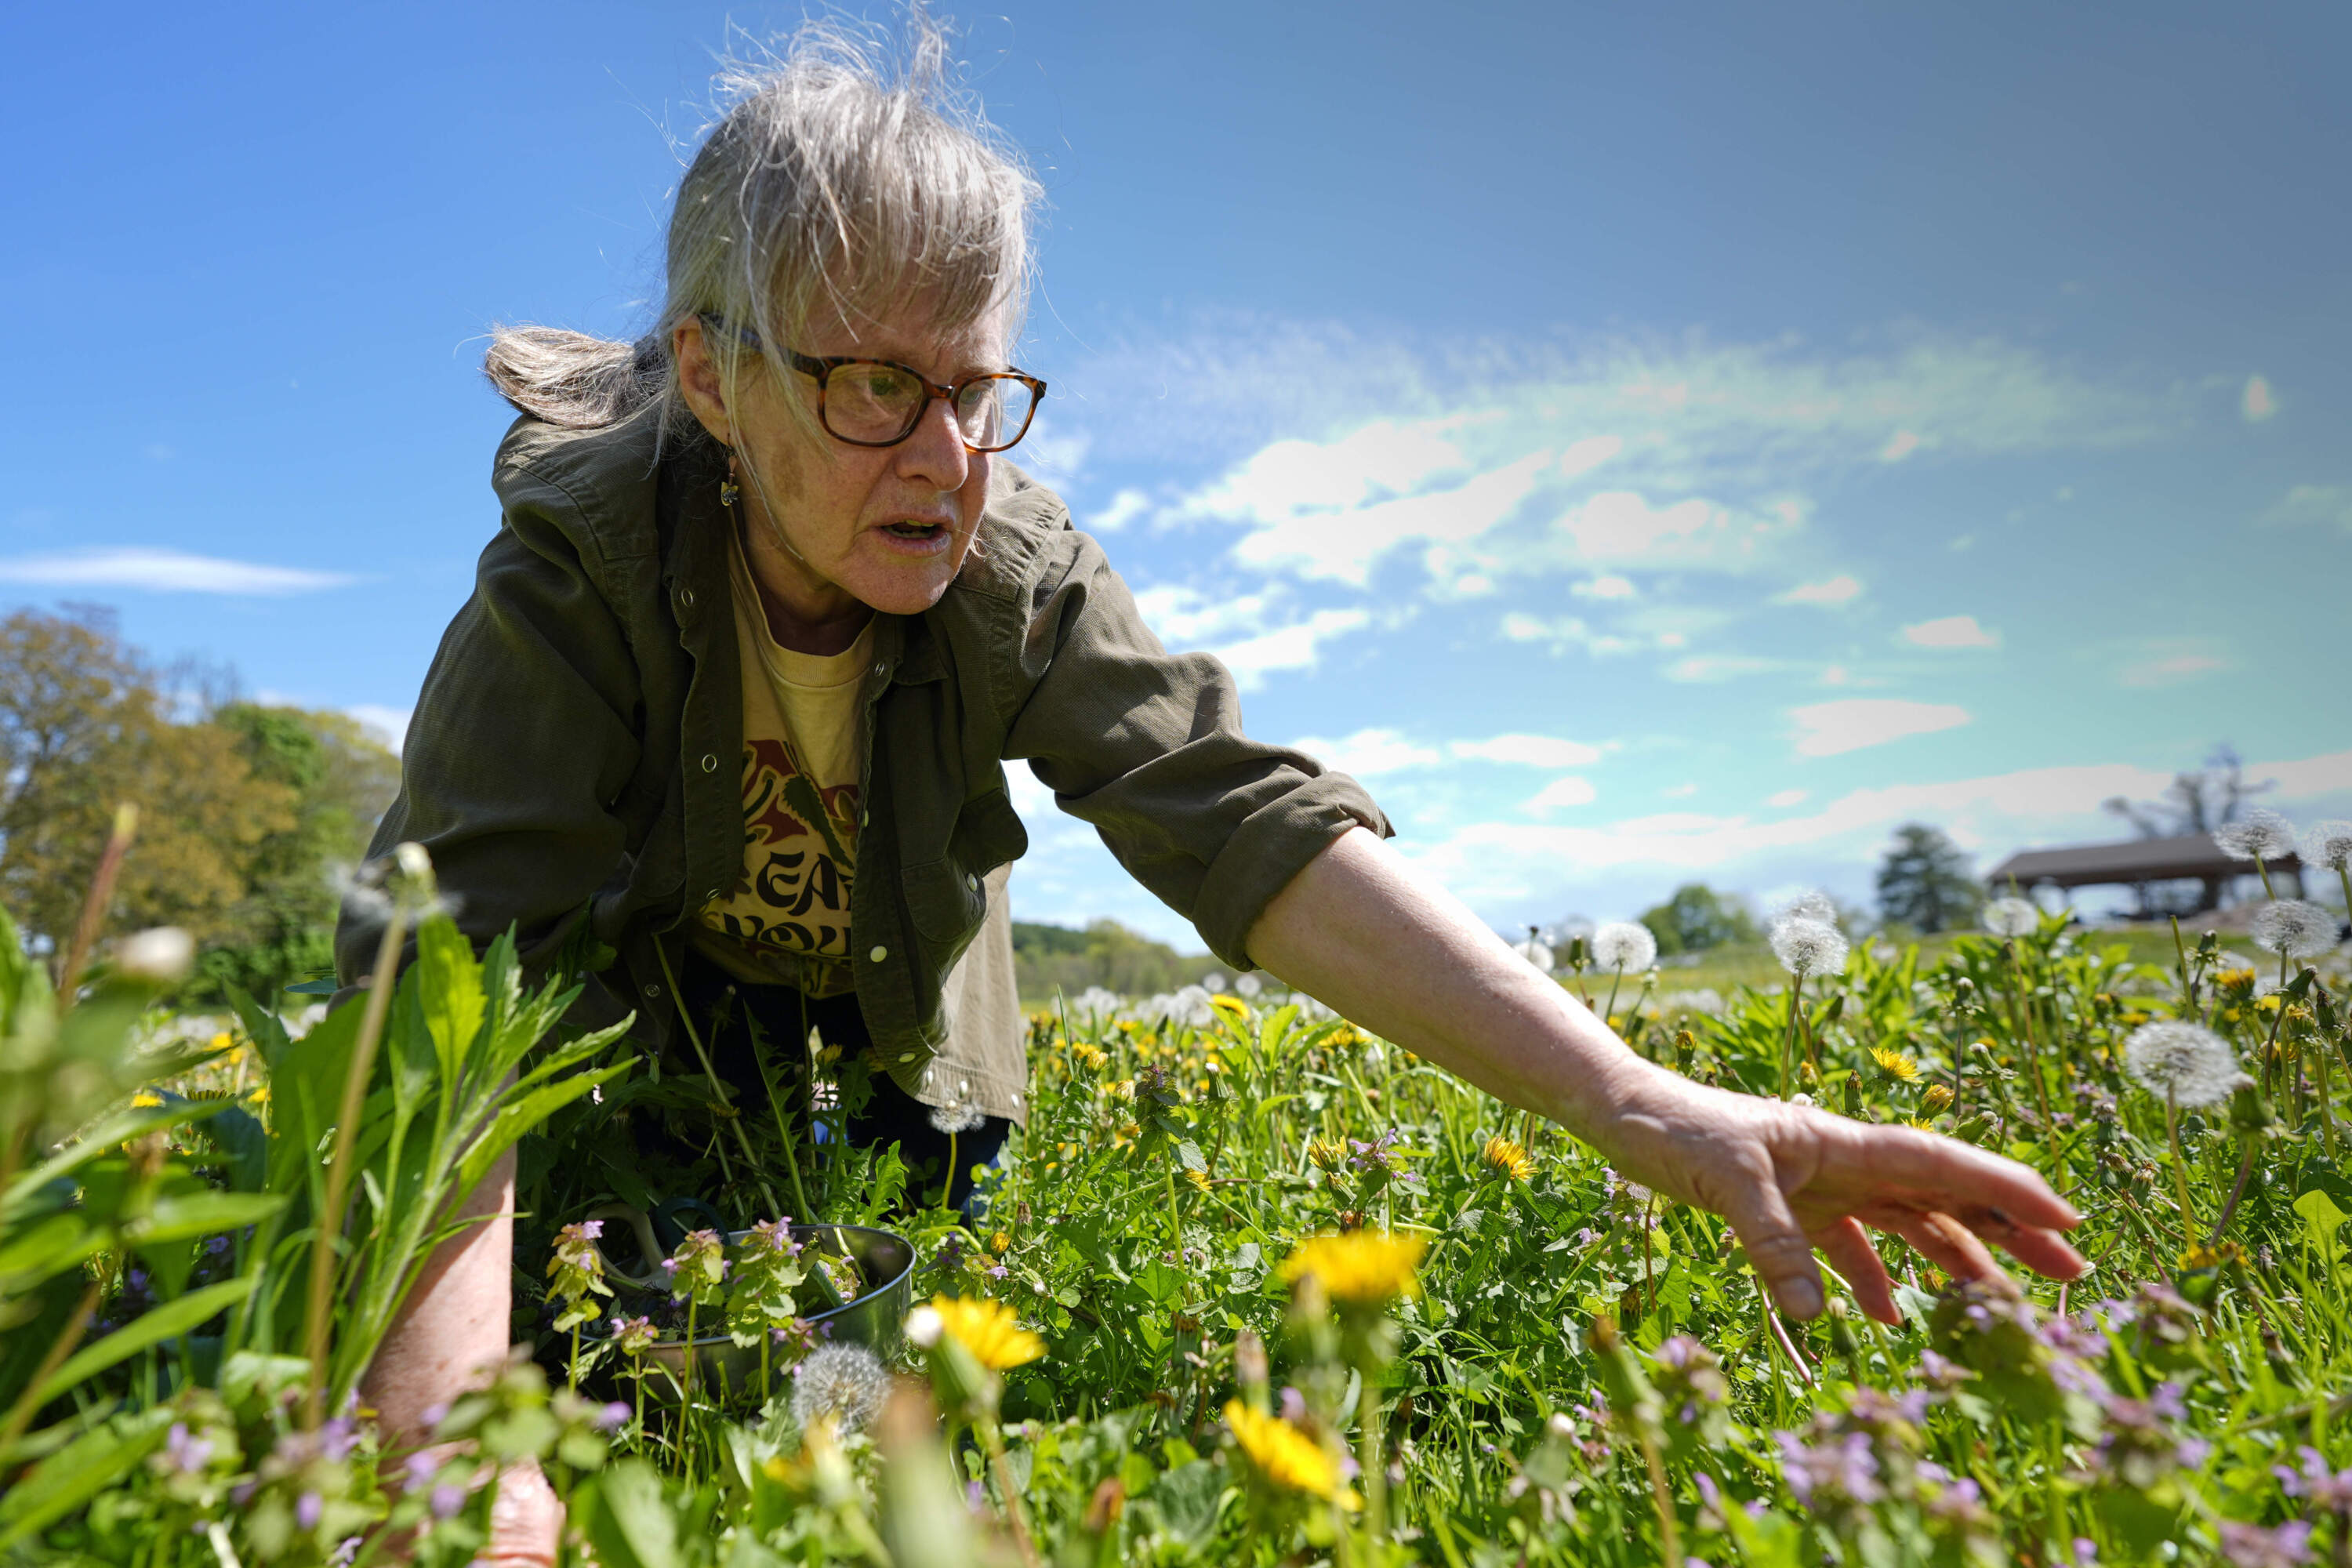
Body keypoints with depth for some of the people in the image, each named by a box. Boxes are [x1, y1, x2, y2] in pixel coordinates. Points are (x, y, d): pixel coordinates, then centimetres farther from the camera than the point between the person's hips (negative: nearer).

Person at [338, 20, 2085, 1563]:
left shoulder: (1010, 571, -26)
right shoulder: (578, 574, -30)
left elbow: (1250, 815, -38)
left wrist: (1636, 1101, -49)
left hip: (887, 1053, 2)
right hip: (618, 1035, -1)